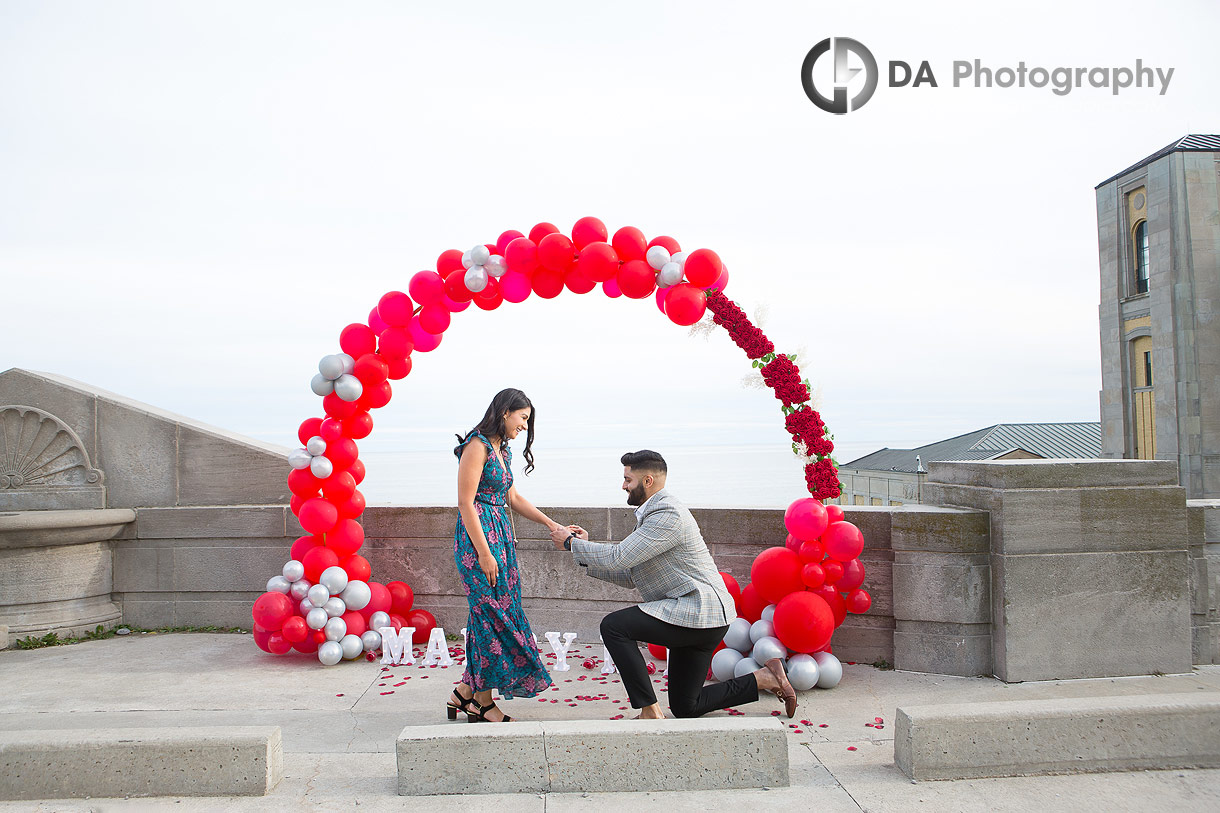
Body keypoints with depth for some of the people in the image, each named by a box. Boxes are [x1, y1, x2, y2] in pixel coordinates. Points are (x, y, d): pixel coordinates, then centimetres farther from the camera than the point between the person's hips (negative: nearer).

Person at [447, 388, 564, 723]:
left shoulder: (502, 450, 16)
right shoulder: (477, 446, -12)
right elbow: (465, 503, -17)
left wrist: (551, 523, 20)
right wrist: (484, 554, -19)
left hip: (501, 535, 9)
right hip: (479, 537, -9)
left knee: (491, 615, 10)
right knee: (493, 615, -5)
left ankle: (465, 692, 20)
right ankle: (482, 702, 7)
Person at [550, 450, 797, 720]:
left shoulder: (668, 514, -16)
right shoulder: (651, 514, 17)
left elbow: (619, 557, -22)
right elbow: (629, 576, 16)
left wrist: (571, 543, -10)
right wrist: (586, 547, 10)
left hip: (699, 612, -11)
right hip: (695, 616, 11)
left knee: (613, 626, -17)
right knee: (685, 708, 14)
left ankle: (651, 712, -12)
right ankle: (764, 678, 18)